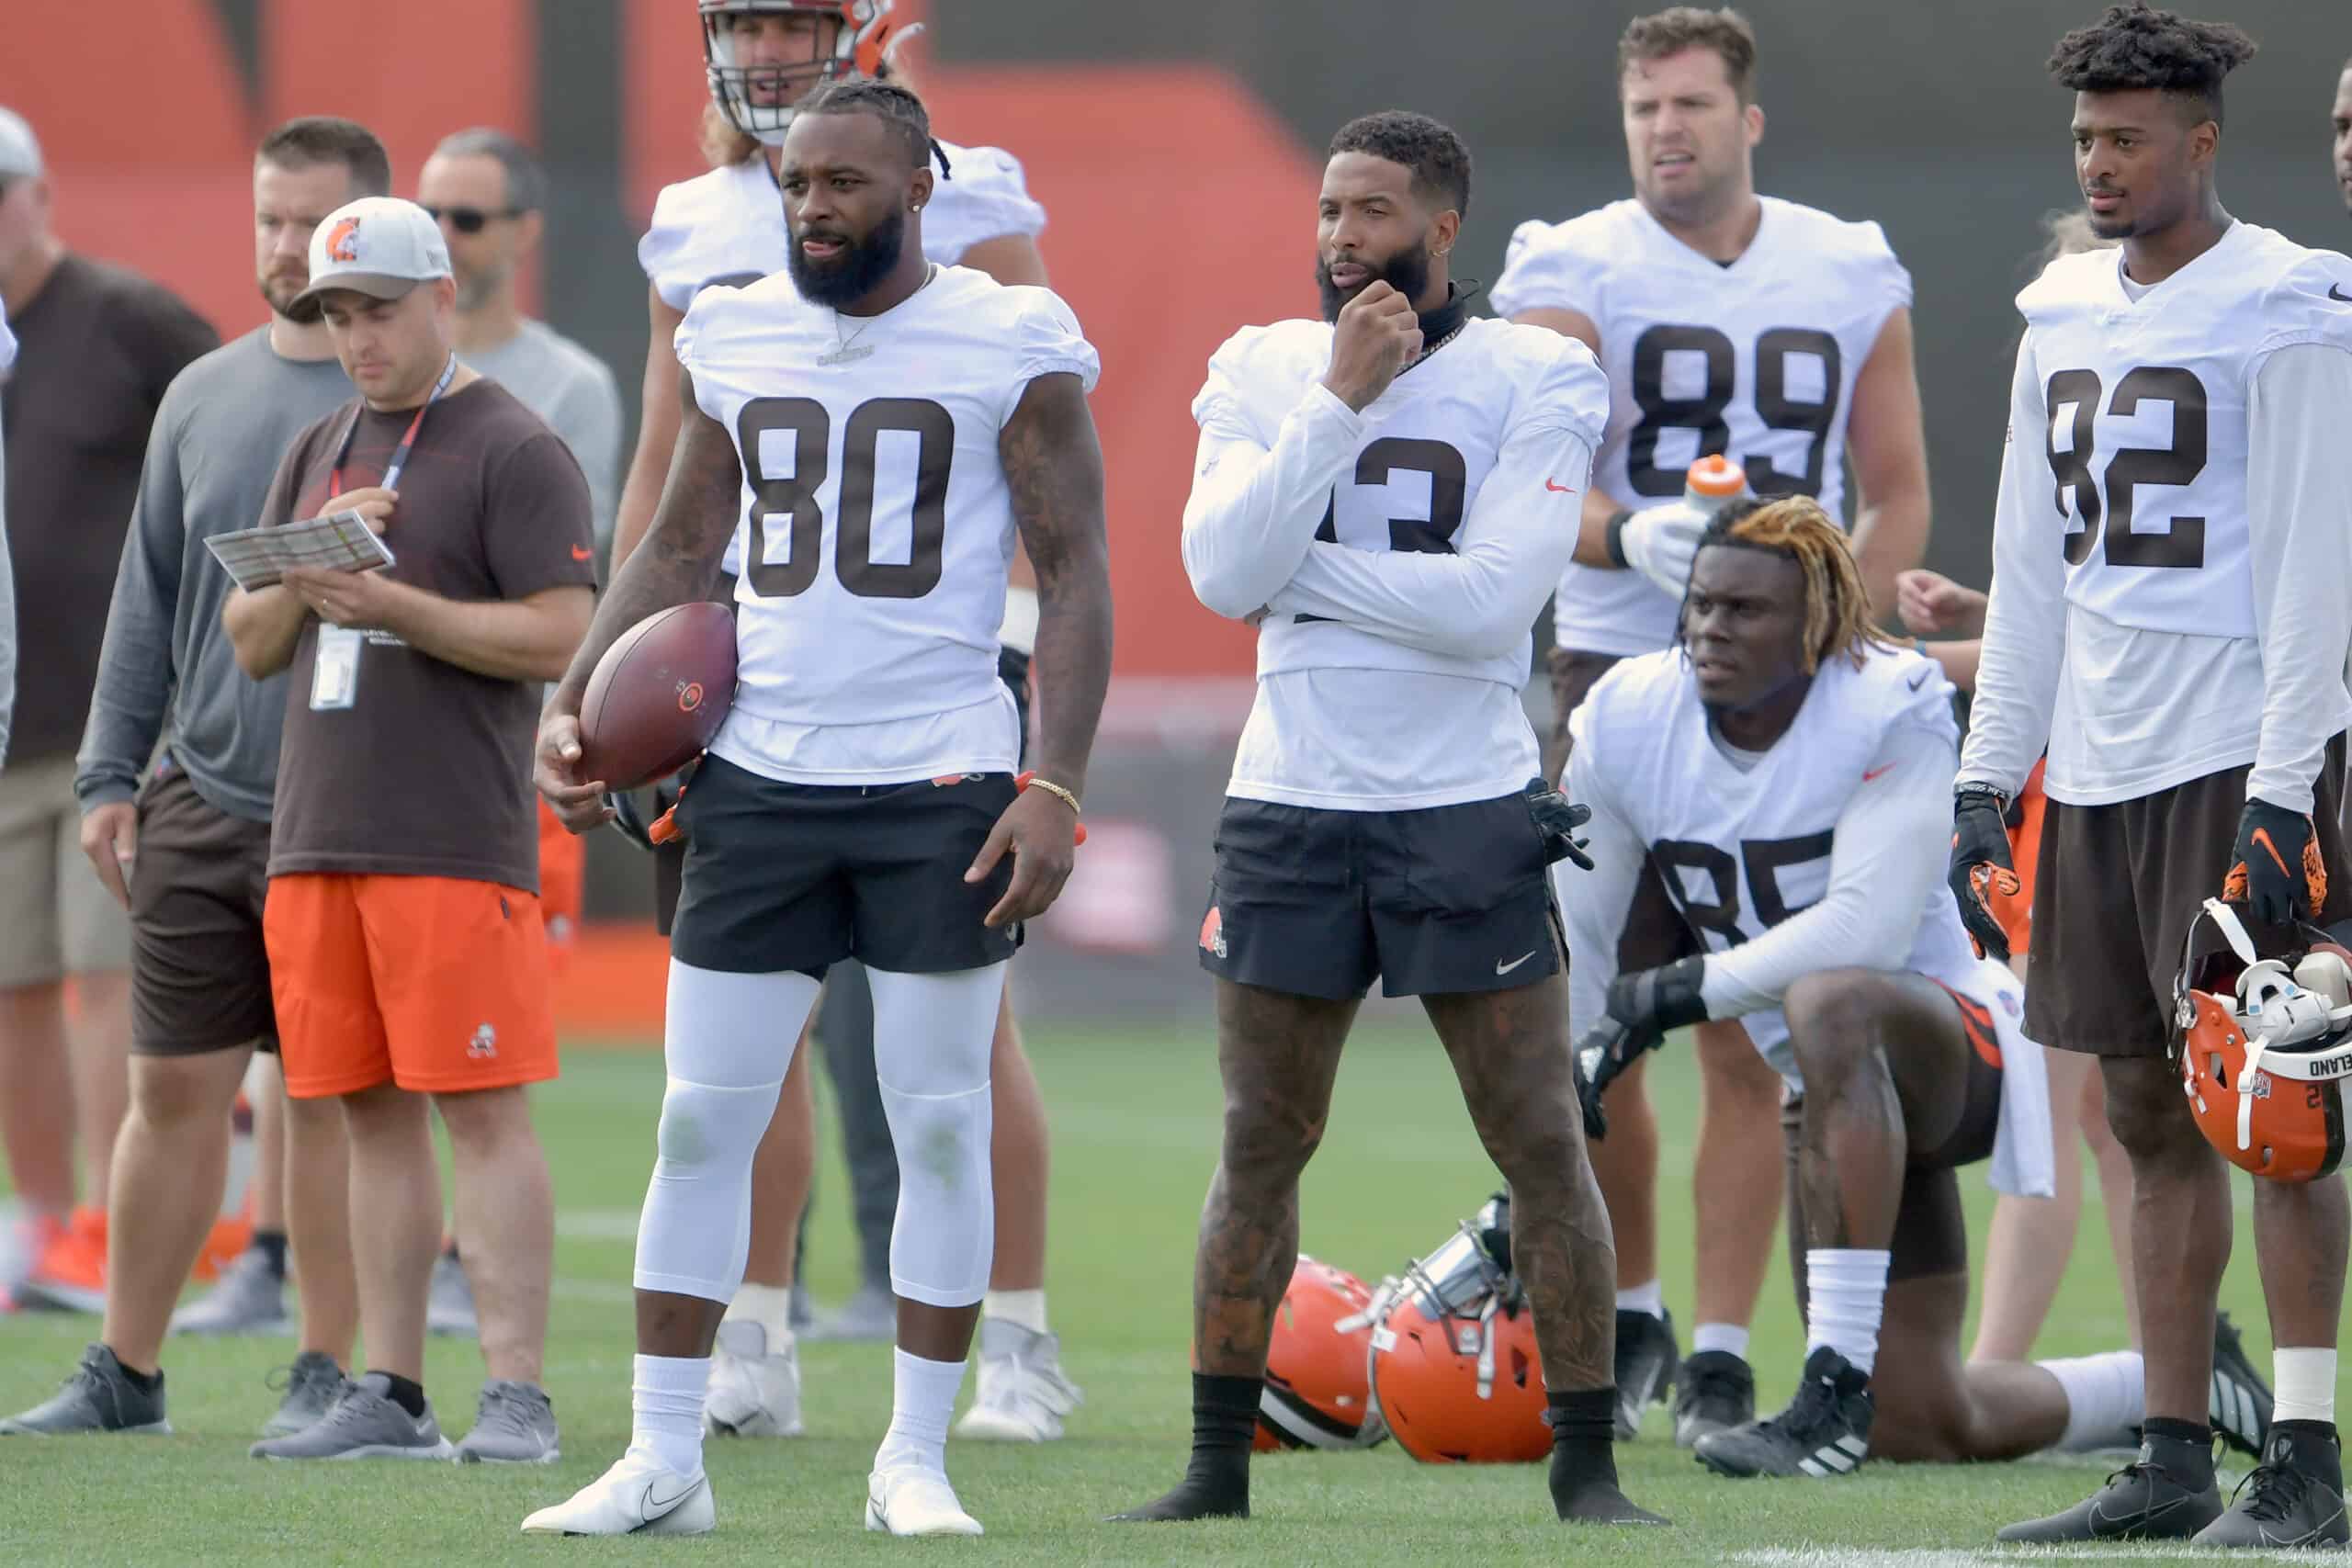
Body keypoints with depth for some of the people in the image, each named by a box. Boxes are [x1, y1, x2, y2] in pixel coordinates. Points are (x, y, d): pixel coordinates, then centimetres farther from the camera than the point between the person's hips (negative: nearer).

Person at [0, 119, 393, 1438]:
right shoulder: (203, 398, 12)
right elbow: (150, 601, 16)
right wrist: (109, 773, 10)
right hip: (200, 802, 4)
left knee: (334, 1100, 1)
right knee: (175, 1089, 6)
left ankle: (330, 1375, 9)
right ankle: (128, 1370, 13)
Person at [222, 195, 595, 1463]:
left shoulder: (515, 451, -3)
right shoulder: (317, 455, 19)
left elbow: (559, 637, -11)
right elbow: (250, 642, 18)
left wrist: (392, 604, -17)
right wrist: (310, 568, -2)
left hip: (457, 845, -7)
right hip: (317, 837, 7)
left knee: (479, 1111, -9)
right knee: (371, 1115, 7)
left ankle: (516, 1395, -11)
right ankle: (389, 1398, 9)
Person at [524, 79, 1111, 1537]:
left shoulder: (1014, 346, -4)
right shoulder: (734, 340, 8)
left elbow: (1076, 577, -3)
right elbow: (679, 552, 19)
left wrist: (1057, 785, -12)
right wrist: (573, 707, 6)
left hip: (943, 785, -3)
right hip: (761, 779, 4)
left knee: (941, 1123, 2)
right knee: (702, 1118, 1)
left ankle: (918, 1459, 10)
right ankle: (665, 1459, 7)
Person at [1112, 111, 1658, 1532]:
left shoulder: (1536, 378, -3)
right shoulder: (1266, 370, 7)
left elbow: (1491, 599, -16)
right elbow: (1224, 573, -9)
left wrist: (1296, 564, -11)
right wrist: (1341, 397, -13)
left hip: (1469, 804, -3)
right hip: (1294, 802, 3)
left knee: (1542, 1145, -2)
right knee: (1261, 1149, 8)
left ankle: (1589, 1467, 5)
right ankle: (1219, 1463, 16)